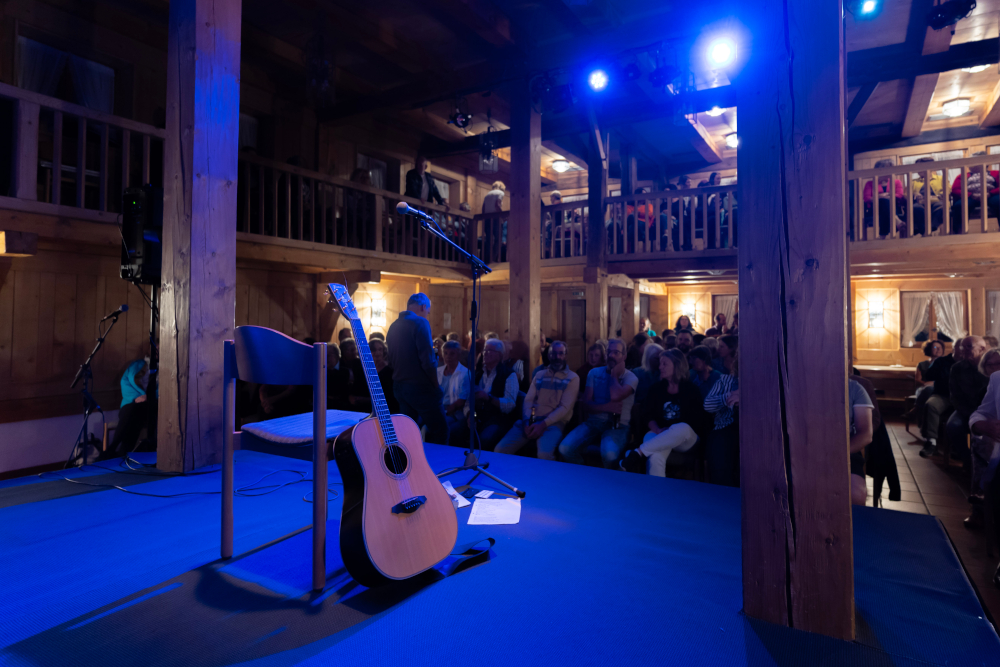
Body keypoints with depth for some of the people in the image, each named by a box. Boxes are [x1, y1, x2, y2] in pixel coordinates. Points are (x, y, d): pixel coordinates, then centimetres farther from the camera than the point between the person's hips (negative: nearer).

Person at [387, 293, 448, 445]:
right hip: (420, 387, -8)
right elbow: (427, 360, -19)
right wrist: (436, 385, -8)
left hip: (399, 386, 8)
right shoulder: (420, 323, -13)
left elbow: (391, 360, 15)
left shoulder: (394, 326, 10)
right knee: (440, 430, 0)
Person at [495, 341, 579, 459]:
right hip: (531, 420, 4)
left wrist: (543, 424, -17)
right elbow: (528, 400, 10)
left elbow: (565, 407, -6)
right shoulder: (539, 375, 19)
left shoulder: (573, 378, 4)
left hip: (554, 422, -4)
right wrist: (527, 422, -9)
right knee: (500, 450, -17)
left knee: (544, 454, -36)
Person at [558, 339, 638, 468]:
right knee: (565, 448, -22)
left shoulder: (630, 377, -2)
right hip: (594, 421, 3)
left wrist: (614, 374, -6)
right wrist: (607, 407, -16)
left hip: (618, 425, -3)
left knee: (609, 454, -37)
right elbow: (587, 403, 2)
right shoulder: (594, 373, 10)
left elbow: (615, 396, -23)